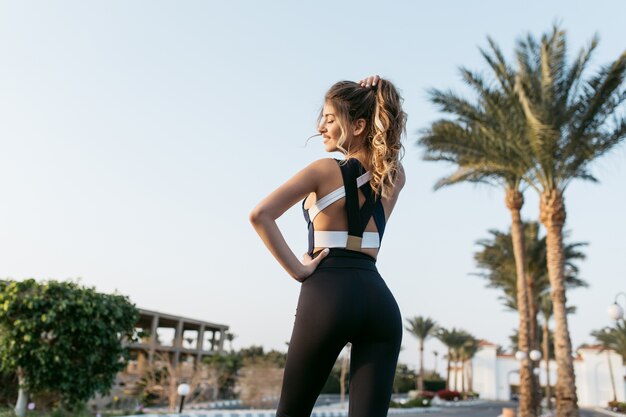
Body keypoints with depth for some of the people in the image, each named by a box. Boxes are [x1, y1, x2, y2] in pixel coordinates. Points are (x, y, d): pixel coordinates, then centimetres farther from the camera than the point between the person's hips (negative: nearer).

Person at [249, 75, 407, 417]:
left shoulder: (325, 170, -2)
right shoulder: (395, 177, 11)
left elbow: (260, 215, -12)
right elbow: (378, 158, 35)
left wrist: (296, 269, -6)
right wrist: (374, 99, 18)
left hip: (328, 293, -4)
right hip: (380, 300, 4)